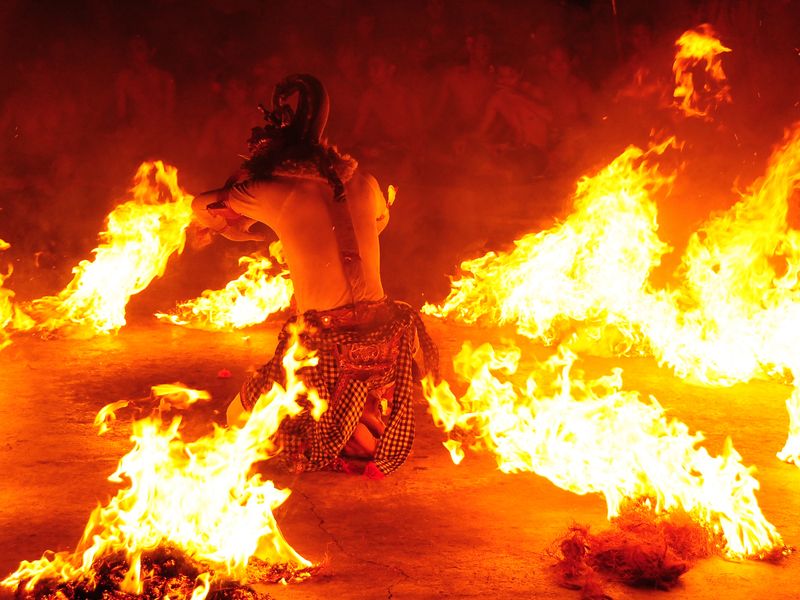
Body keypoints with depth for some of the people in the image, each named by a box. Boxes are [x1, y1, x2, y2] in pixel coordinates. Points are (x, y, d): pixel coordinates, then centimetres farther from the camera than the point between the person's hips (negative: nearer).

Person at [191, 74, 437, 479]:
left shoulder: (269, 191, -5)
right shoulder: (364, 183, 7)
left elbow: (204, 208, 13)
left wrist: (253, 231, 33)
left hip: (324, 344, -5)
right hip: (384, 336, 5)